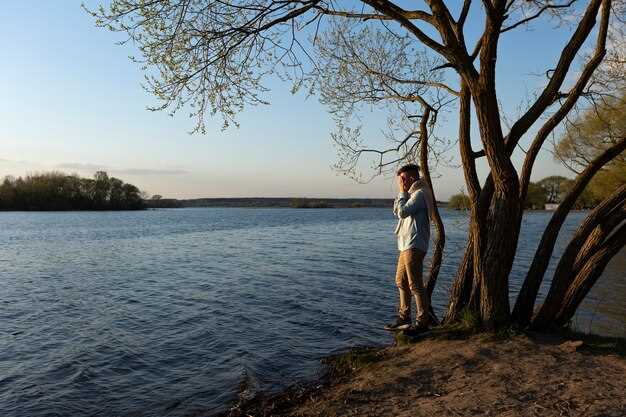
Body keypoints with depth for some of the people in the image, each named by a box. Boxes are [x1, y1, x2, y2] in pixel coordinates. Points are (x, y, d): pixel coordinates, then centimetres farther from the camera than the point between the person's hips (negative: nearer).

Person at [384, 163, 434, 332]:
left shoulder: (419, 193, -12)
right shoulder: (413, 194, 19)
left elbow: (403, 212, -20)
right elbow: (397, 212, 18)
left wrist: (402, 192, -8)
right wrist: (402, 193, 8)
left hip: (414, 246, -11)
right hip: (406, 245, 11)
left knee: (415, 284, -7)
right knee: (401, 282, 15)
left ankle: (422, 322, 0)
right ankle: (404, 318, 25)